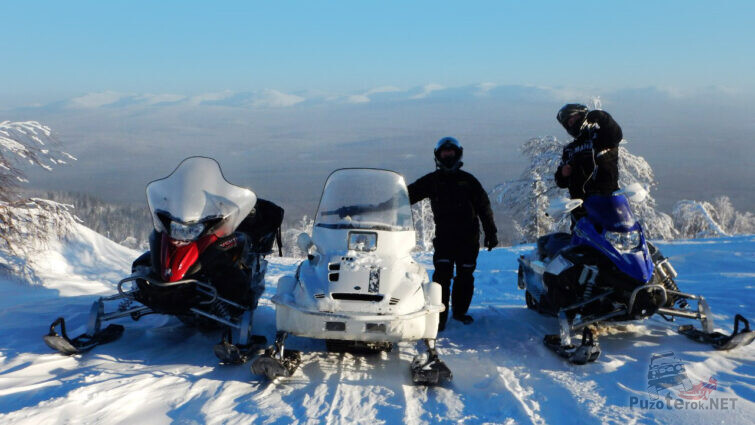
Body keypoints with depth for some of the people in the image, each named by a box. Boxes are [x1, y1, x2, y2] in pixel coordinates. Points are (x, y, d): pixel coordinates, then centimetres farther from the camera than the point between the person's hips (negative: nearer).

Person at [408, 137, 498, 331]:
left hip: (468, 237, 2)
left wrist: (491, 233, 7)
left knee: (465, 276, 6)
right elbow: (409, 194, 3)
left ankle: (460, 311, 22)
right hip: (444, 236, -1)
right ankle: (439, 316, -8)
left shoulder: (468, 180, 9)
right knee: (442, 275, -12)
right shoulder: (431, 180, 8)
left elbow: (484, 206, 11)